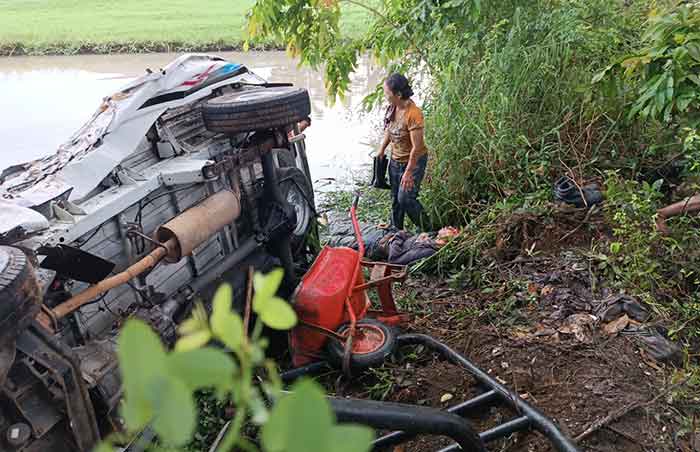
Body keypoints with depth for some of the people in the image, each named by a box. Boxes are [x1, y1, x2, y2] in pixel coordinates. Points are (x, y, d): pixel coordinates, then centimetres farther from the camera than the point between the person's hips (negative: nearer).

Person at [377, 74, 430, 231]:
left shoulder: (413, 113, -28)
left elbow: (416, 147, -26)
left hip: (414, 161, -7)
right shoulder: (392, 108, -6)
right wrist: (381, 150, 8)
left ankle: (426, 230, 9)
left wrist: (408, 172, -23)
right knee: (395, 197, 15)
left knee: (405, 198, -12)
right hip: (395, 160, 7)